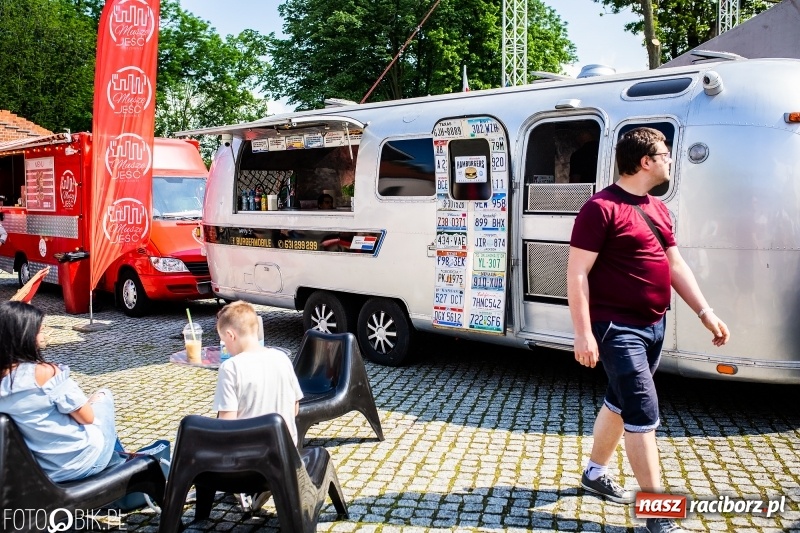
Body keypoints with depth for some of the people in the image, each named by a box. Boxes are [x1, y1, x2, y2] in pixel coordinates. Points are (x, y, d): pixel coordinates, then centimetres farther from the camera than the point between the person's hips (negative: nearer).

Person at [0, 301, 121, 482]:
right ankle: (115, 458, 36)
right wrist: (92, 400, 4)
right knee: (104, 394, 20)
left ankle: (115, 457, 41)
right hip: (79, 462, -6)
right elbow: (87, 418, -15)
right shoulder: (44, 372, -25)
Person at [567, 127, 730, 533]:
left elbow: (676, 265, 18)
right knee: (644, 414, -7)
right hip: (618, 328, -9)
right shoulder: (601, 208, -15)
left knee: (619, 402, 20)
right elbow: (577, 274, -18)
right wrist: (583, 333, -22)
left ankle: (595, 474, 38)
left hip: (653, 326, 9)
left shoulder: (658, 209, 12)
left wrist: (705, 313, 11)